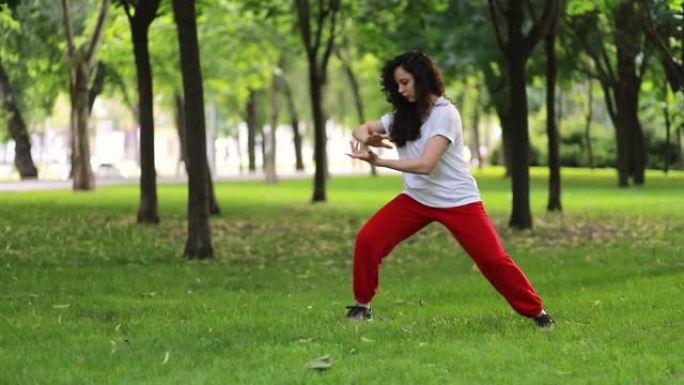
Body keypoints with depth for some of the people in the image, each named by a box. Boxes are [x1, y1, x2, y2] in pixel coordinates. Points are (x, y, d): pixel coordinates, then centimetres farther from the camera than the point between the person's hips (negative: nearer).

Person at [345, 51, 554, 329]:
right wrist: (366, 137, -18)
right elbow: (362, 130, 7)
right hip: (416, 199, 6)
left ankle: (535, 311, 5)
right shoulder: (403, 115, 3)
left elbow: (425, 164, -26)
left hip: (458, 201, -5)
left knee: (493, 259, -10)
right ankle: (363, 304, 6)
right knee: (367, 241, -10)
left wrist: (378, 161, -32)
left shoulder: (445, 114, -17)